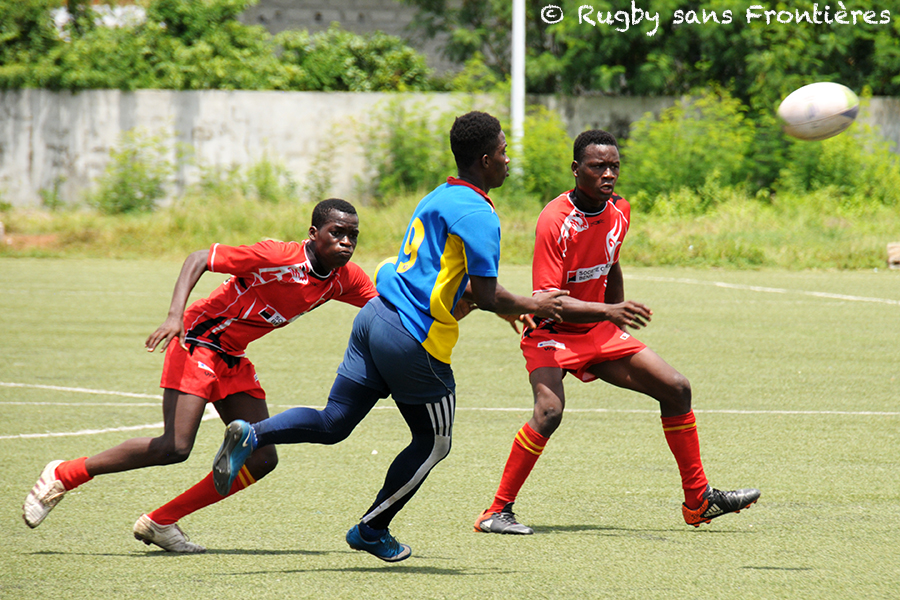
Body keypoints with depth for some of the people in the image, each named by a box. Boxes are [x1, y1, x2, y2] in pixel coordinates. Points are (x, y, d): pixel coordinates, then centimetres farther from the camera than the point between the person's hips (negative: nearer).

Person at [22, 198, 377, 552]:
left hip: (233, 361, 8)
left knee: (262, 459, -2)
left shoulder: (346, 279, -3)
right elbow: (199, 260, -21)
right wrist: (175, 315, -33)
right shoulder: (277, 257, -23)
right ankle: (63, 476, -4)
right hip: (198, 341, -8)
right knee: (175, 447, -20)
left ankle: (160, 522, 5)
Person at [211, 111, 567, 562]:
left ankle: (252, 436, -14)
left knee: (332, 424, 8)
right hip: (414, 340, -8)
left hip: (376, 318, 8)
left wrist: (507, 307, 29)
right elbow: (484, 295, -15)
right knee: (433, 444, 11)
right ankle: (372, 530, 18)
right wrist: (528, 305, 2)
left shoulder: (439, 199, 17)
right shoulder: (477, 213, -13)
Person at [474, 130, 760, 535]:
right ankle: (498, 510, -19)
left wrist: (621, 319, 21)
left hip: (600, 333, 7)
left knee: (676, 388, 1)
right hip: (551, 334, -7)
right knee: (549, 410, -31)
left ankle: (698, 501, 14)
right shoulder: (554, 221, -24)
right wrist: (606, 312, -42)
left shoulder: (619, 211, -2)